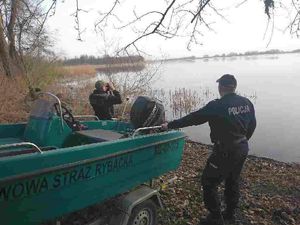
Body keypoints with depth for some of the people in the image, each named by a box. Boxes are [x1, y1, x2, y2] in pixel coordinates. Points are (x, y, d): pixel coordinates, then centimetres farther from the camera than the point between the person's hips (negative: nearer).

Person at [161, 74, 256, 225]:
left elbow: (193, 118, -17)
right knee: (232, 181, 23)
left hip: (225, 151, -8)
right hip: (242, 149, 8)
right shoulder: (247, 103, 1)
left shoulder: (217, 106, -21)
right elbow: (252, 125, 11)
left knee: (209, 182, 7)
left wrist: (170, 125, -8)